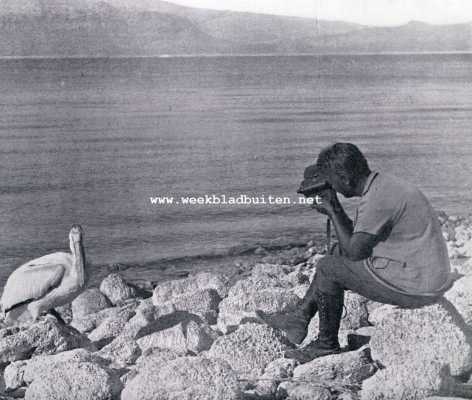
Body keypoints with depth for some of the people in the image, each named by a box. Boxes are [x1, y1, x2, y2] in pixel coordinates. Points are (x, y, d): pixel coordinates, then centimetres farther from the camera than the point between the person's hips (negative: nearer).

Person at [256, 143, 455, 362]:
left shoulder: (377, 200, -23)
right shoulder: (383, 183, 8)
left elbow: (354, 251, -15)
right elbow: (357, 239, 14)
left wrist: (332, 213, -5)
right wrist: (336, 209, 5)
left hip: (416, 288, -10)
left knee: (328, 268, -4)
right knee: (338, 256, 16)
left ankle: (327, 342, 12)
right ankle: (300, 317, 19)